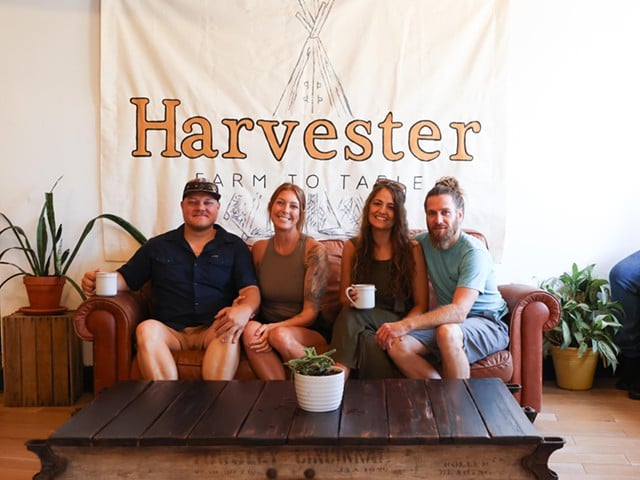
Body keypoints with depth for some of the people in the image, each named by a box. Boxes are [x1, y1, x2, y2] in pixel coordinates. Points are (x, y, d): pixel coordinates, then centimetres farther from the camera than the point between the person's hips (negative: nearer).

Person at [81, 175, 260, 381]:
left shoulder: (235, 247, 14)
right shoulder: (157, 246, 19)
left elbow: (251, 289, 3)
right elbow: (125, 279, 19)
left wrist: (245, 309, -22)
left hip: (213, 331, -1)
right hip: (170, 331, 1)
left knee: (228, 330, -36)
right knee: (147, 328, -32)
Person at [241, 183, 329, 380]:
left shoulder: (314, 250, -7)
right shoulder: (259, 249, 7)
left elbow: (310, 312, -9)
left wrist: (274, 328, -26)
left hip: (309, 335, -3)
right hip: (267, 328, 3)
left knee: (281, 335, -35)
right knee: (250, 330, -30)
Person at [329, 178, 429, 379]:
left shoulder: (412, 249, -2)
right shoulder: (352, 247, 6)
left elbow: (421, 305, -2)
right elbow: (344, 297, 13)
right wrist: (351, 299, -13)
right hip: (362, 324, 3)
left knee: (352, 317, -32)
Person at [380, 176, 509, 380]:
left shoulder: (474, 252, -17)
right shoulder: (422, 242, 3)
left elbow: (459, 311, -29)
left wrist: (406, 324, -38)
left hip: (488, 324, -5)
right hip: (446, 322, 5)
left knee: (447, 332, -39)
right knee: (396, 344, -23)